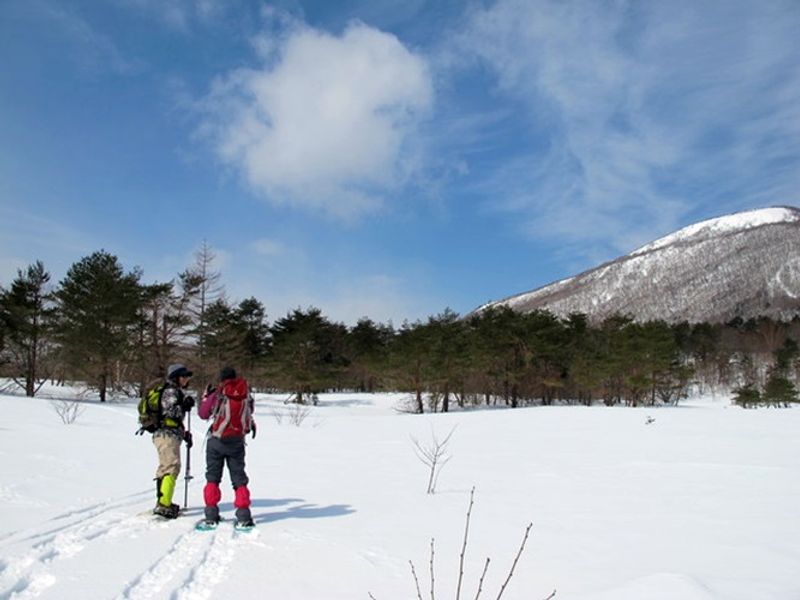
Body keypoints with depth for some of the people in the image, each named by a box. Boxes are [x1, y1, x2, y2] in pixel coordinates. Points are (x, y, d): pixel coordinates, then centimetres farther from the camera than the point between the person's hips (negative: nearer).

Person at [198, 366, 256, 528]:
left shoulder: (217, 394, -10)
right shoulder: (246, 393, -1)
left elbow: (203, 414, 0)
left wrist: (206, 396, 13)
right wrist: (251, 425, 34)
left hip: (217, 441, -2)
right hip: (237, 442, 2)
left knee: (213, 478, 10)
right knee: (239, 478, 8)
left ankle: (211, 515, 6)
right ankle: (243, 516, 2)